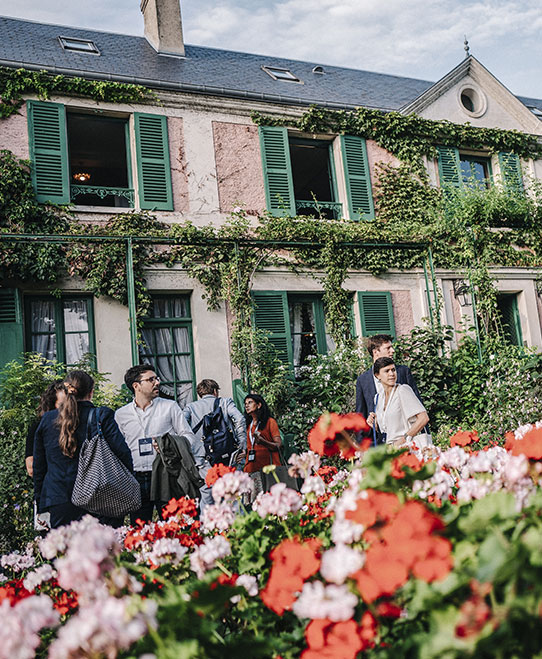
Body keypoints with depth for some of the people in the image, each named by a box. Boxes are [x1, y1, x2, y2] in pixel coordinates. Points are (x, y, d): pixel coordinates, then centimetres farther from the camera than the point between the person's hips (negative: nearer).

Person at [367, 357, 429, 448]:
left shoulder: (403, 390, -6)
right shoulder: (379, 397, 13)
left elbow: (423, 418, -12)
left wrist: (404, 439, -13)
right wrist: (374, 424, 5)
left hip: (407, 446, -5)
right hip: (390, 447, 5)